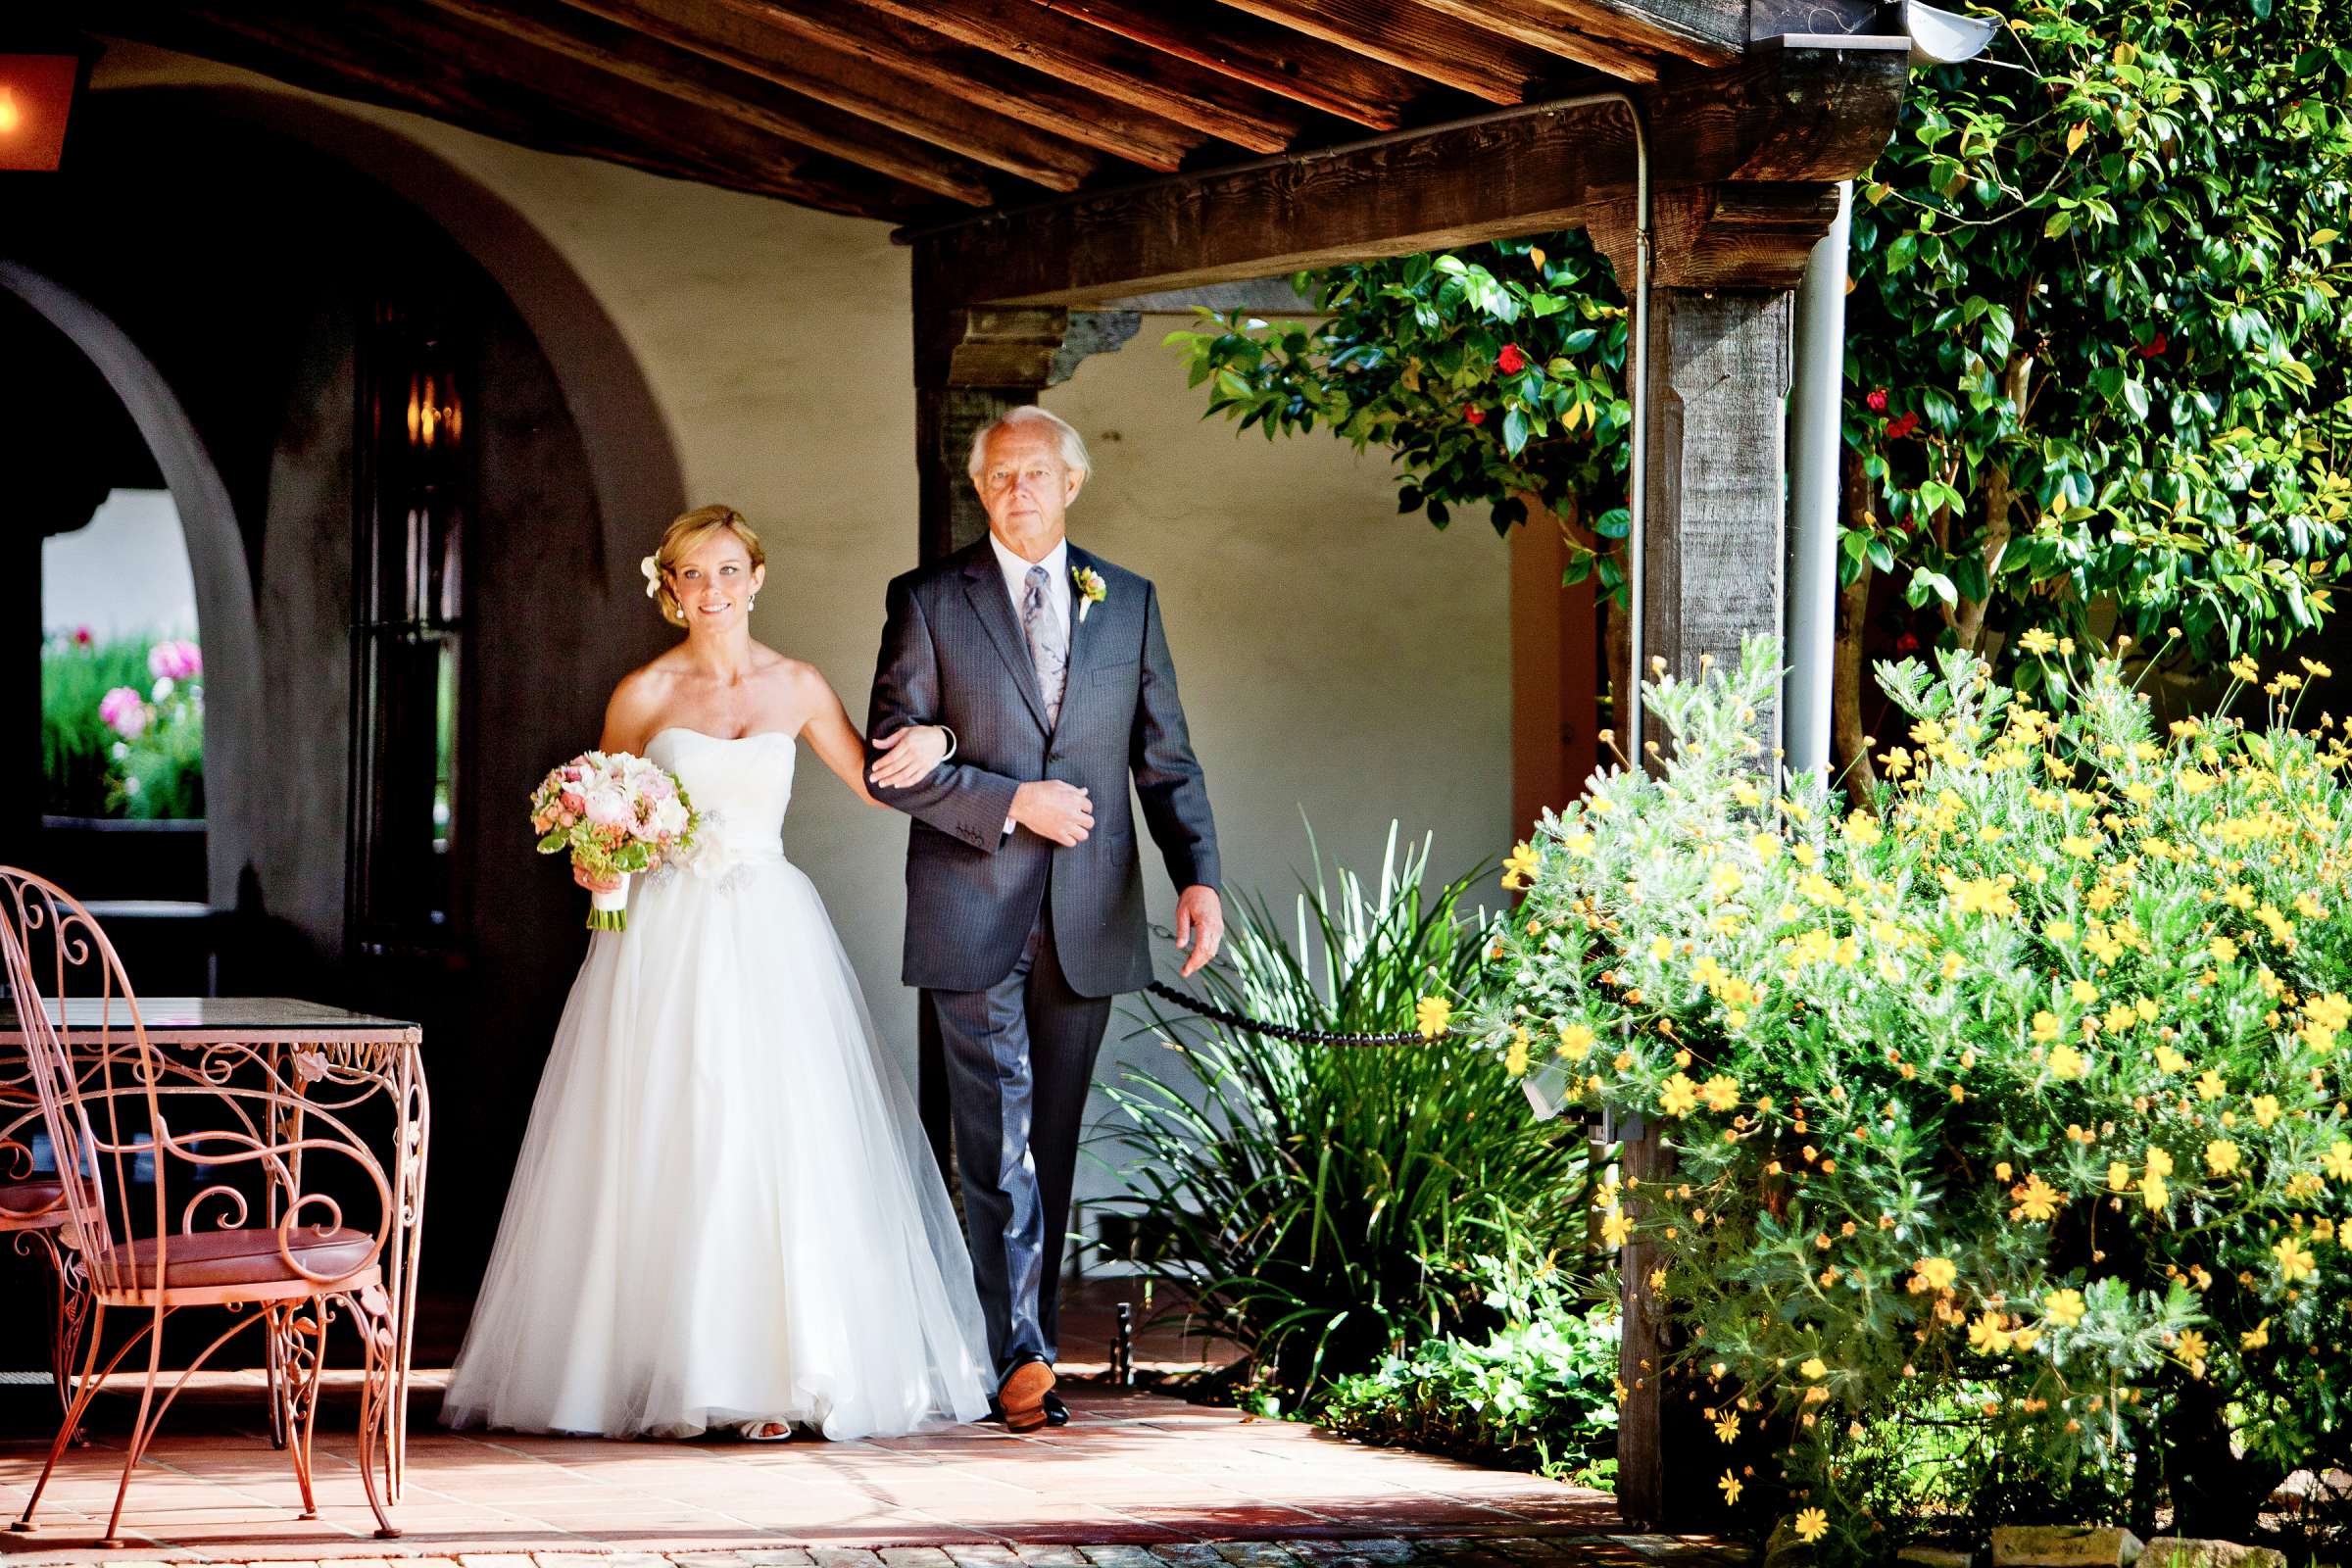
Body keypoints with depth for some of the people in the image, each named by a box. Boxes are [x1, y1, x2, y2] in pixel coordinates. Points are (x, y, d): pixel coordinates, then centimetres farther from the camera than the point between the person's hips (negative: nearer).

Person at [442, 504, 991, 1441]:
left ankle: (766, 1374, -3)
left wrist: (928, 744, -6)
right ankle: (661, 1371, 1)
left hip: (771, 937, 1)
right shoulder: (643, 694, 3)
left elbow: (878, 785, 15)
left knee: (778, 1149, -6)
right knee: (661, 1152, -5)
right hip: (667, 935, -1)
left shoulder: (797, 688, 8)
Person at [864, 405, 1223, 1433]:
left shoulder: (1127, 603, 11)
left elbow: (1166, 760, 8)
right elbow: (891, 760, -3)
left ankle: (1029, 1343, 15)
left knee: (1051, 1146, 8)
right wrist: (1013, 802, -14)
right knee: (1000, 1143, -10)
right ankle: (1022, 1356, -15)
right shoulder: (929, 601, 2)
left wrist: (1198, 877, -7)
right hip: (973, 916, -3)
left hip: (1086, 921, 3)